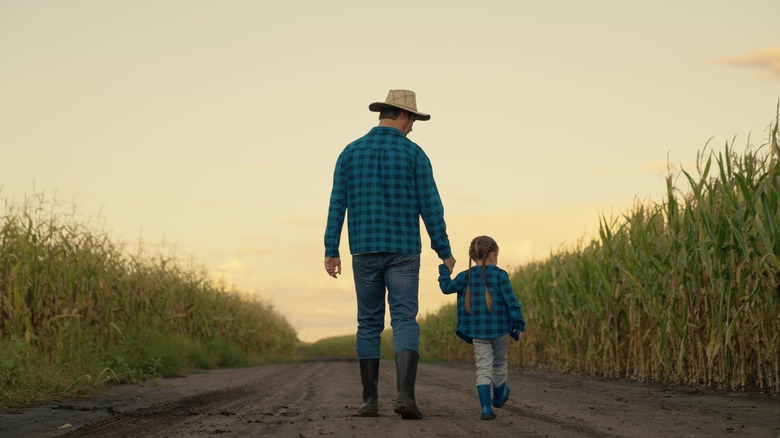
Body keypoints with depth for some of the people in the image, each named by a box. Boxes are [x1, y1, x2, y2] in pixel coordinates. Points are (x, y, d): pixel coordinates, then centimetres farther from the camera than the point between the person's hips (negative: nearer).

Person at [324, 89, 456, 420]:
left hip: (365, 250, 2)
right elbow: (430, 206, -6)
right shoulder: (414, 153, -3)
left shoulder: (351, 151, 5)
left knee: (369, 324, 10)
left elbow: (337, 203, 0)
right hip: (403, 251, -2)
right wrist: (444, 252, -1)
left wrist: (331, 252, 0)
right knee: (404, 323, -3)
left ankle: (370, 401, 7)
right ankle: (405, 394, -22)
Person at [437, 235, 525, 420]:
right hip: (500, 329, -2)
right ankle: (499, 396, 41)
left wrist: (444, 271, 23)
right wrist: (519, 324, -6)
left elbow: (447, 287, 4)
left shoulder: (466, 276, 2)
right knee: (499, 365, 20)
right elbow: (511, 299, -11)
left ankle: (486, 407, -12)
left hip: (477, 331, 2)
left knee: (483, 368, 2)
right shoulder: (499, 275, -7)